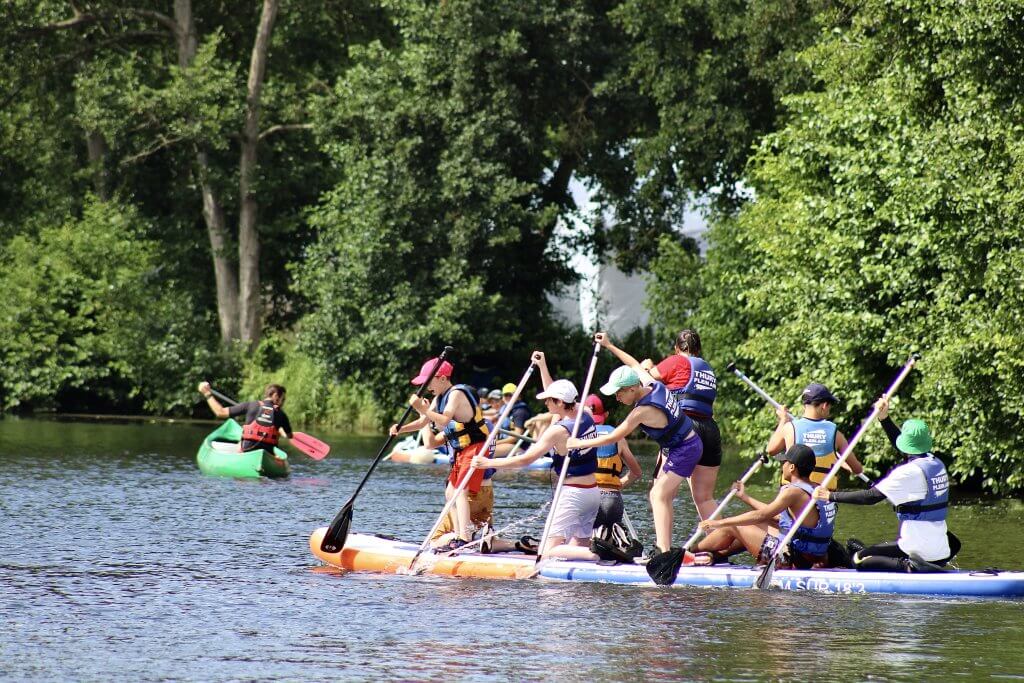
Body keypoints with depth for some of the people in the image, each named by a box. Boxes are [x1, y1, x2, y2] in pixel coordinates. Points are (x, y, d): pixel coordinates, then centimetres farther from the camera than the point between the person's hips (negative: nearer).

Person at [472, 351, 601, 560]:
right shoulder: (585, 416, 5)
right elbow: (558, 396, 25)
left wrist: (488, 463, -8)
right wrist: (543, 367, 30)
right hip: (594, 492, 8)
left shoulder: (558, 430, -16)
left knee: (549, 552, -9)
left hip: (572, 494, -8)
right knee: (579, 547, 16)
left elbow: (525, 459, -15)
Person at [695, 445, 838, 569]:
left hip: (792, 559, -9)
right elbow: (777, 514, 19)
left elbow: (761, 515, -22)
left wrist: (719, 523, -17)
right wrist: (745, 497, 29)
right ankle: (714, 555, 33)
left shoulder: (794, 492, -17)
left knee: (731, 527, 6)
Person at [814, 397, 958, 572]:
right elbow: (905, 448, 24)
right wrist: (884, 419, 22)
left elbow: (871, 497, -17)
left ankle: (907, 566, -16)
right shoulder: (937, 464, 8)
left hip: (918, 548, -8)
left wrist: (831, 496, -11)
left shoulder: (910, 471, -15)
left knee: (859, 560, -1)